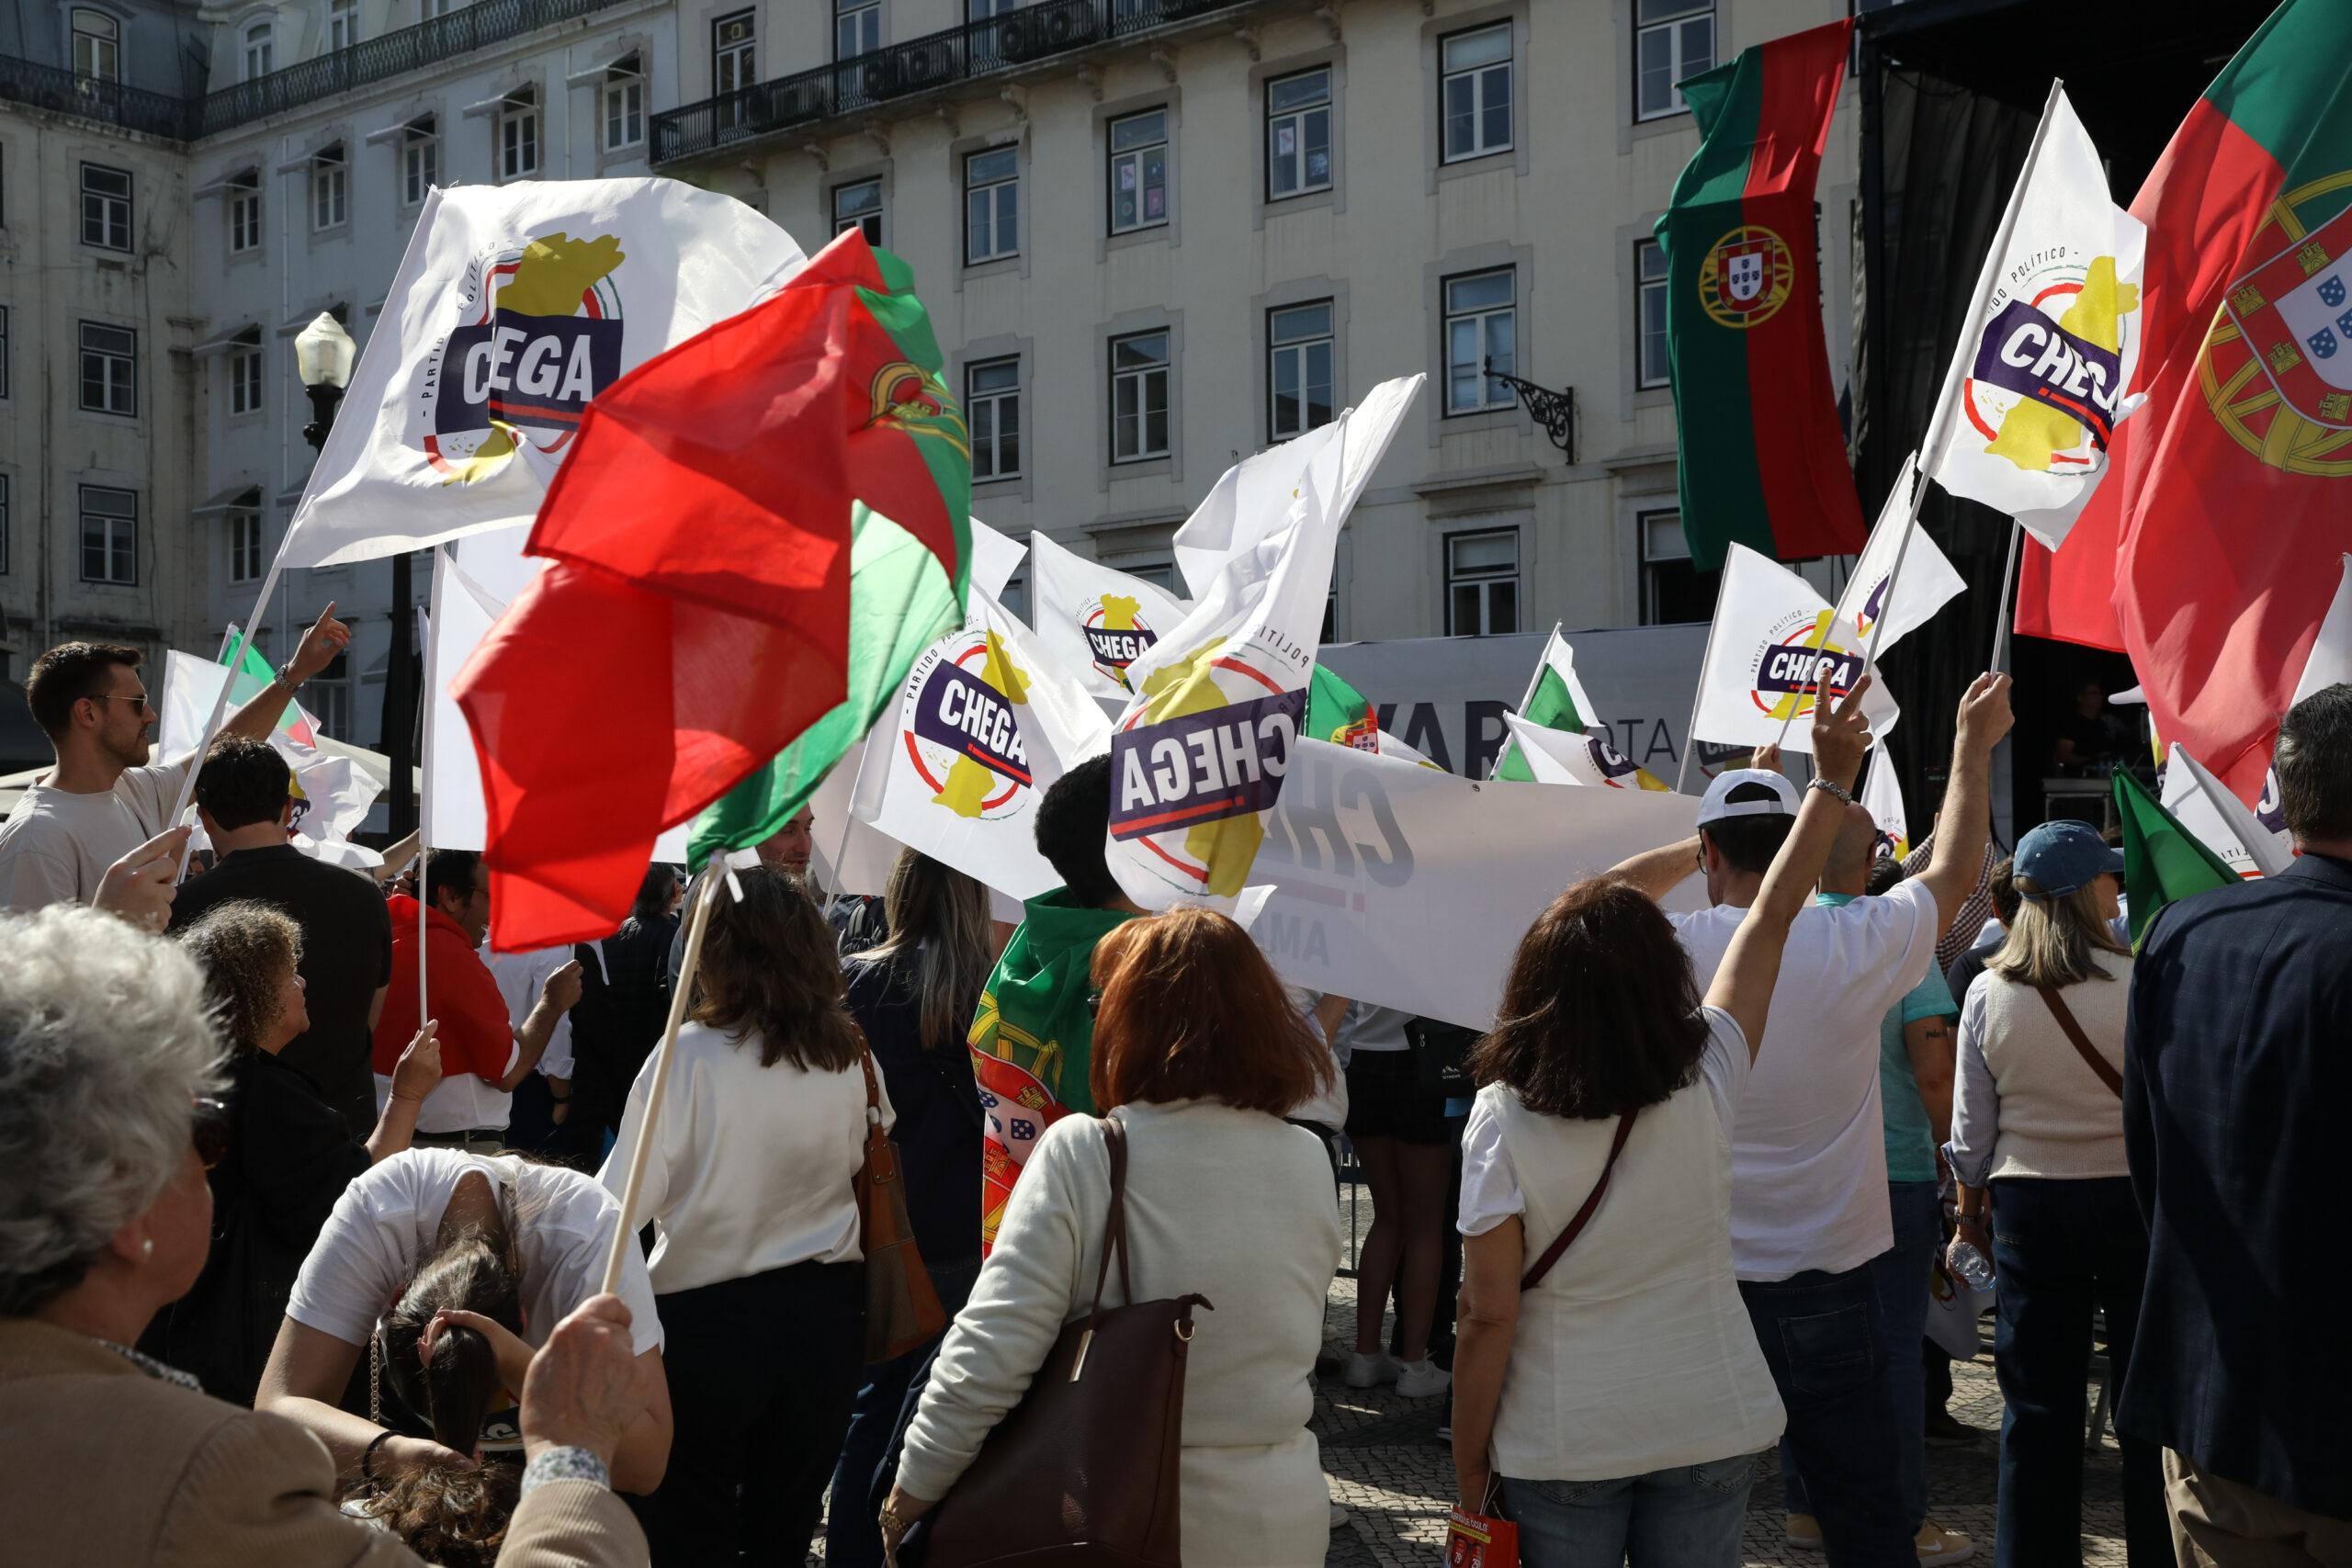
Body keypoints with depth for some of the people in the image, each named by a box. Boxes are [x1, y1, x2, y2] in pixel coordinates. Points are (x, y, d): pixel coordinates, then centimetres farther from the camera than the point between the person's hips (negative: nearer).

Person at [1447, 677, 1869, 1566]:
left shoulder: (1503, 1117, -15)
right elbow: (1771, 919, 2)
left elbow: (1487, 1316, -14)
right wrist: (1833, 779, 14)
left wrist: (1468, 1475, -3)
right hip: (1709, 1434, 2)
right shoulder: (1706, 1083, -10)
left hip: (1556, 1451, -2)